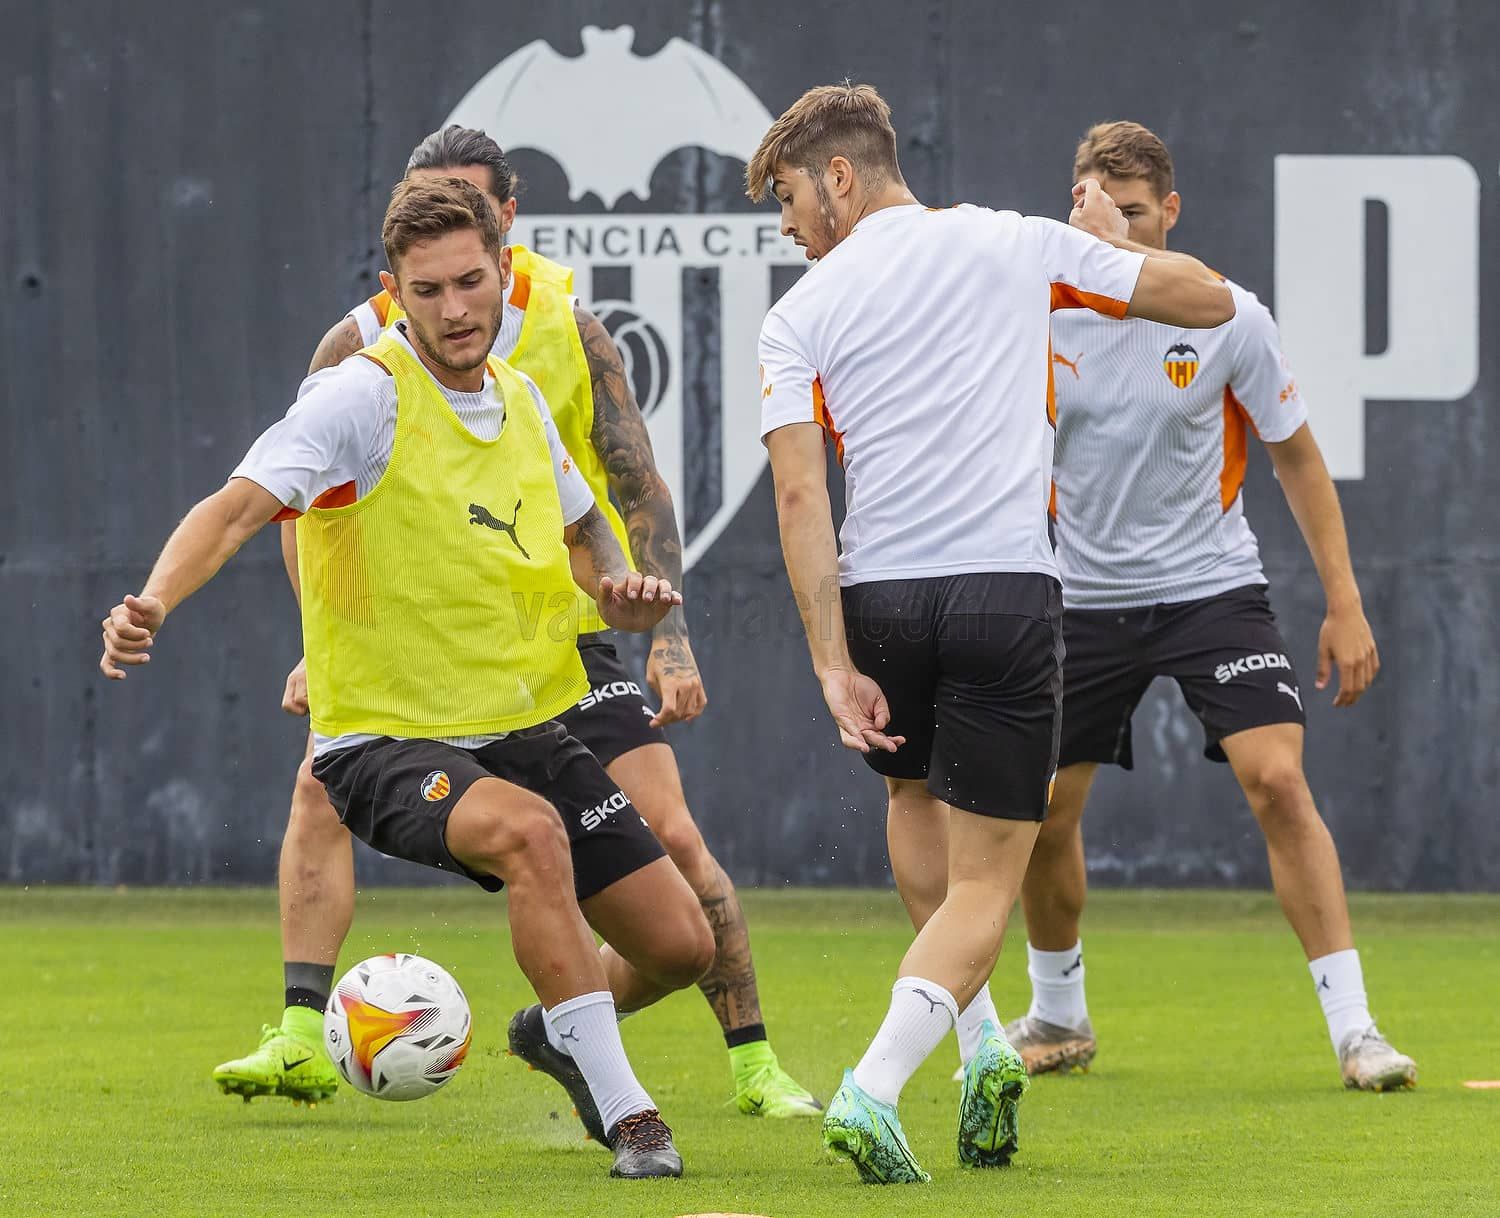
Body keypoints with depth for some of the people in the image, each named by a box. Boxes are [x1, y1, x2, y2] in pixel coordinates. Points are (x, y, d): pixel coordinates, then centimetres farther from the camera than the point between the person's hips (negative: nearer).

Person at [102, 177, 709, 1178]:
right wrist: (155, 601, -45)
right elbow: (241, 506, -27)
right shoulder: (364, 396, -15)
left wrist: (623, 595, 0)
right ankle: (626, 1116, -29)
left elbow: (578, 537, 22)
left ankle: (563, 1029, 37)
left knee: (681, 944, 2)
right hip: (387, 744, -7)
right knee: (528, 831, -37)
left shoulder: (519, 398, 6)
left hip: (523, 731, 7)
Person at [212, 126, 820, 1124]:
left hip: (566, 631, -1)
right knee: (322, 785, -20)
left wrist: (670, 638, -12)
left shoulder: (567, 328, -10)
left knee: (672, 835, -10)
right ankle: (303, 1044, -15)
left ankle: (756, 1066, 4)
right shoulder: (364, 343, -8)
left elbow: (639, 489, -5)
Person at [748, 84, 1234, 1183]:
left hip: (877, 596, 1)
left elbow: (801, 494, -7)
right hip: (1007, 590, -1)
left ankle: (983, 1045, 25)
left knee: (917, 795, 32)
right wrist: (1117, 243, 32)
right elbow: (1207, 299, 12)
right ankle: (873, 1088, -18)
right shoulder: (1017, 246, 7)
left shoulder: (800, 317, 4)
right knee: (985, 880, 3)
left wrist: (834, 665, -8)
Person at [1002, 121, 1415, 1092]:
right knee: (1041, 813, 3)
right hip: (1083, 600, 2)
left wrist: (1345, 604, -2)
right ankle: (1058, 1017, 29)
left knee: (1279, 784, -18)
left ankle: (1354, 1029, -15)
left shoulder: (1228, 317, -9)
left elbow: (1298, 458, 0)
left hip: (1211, 586, -2)